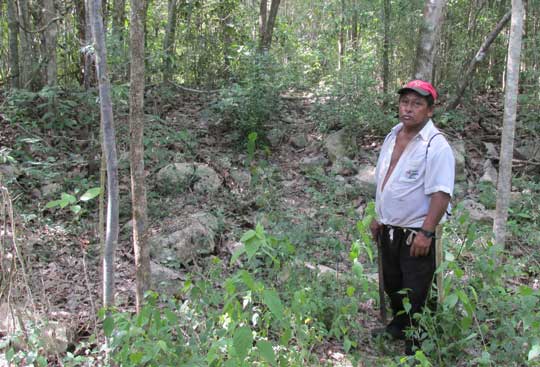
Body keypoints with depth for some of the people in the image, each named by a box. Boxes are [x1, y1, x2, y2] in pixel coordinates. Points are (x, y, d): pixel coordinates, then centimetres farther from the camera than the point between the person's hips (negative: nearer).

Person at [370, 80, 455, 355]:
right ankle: (398, 326, 45)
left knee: (416, 294, 3)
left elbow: (441, 194, -24)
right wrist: (378, 217, 17)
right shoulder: (392, 136, 6)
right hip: (389, 229, 8)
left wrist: (425, 233, -26)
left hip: (416, 234, -8)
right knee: (392, 285, 23)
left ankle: (416, 347, 20)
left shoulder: (436, 145, -19)